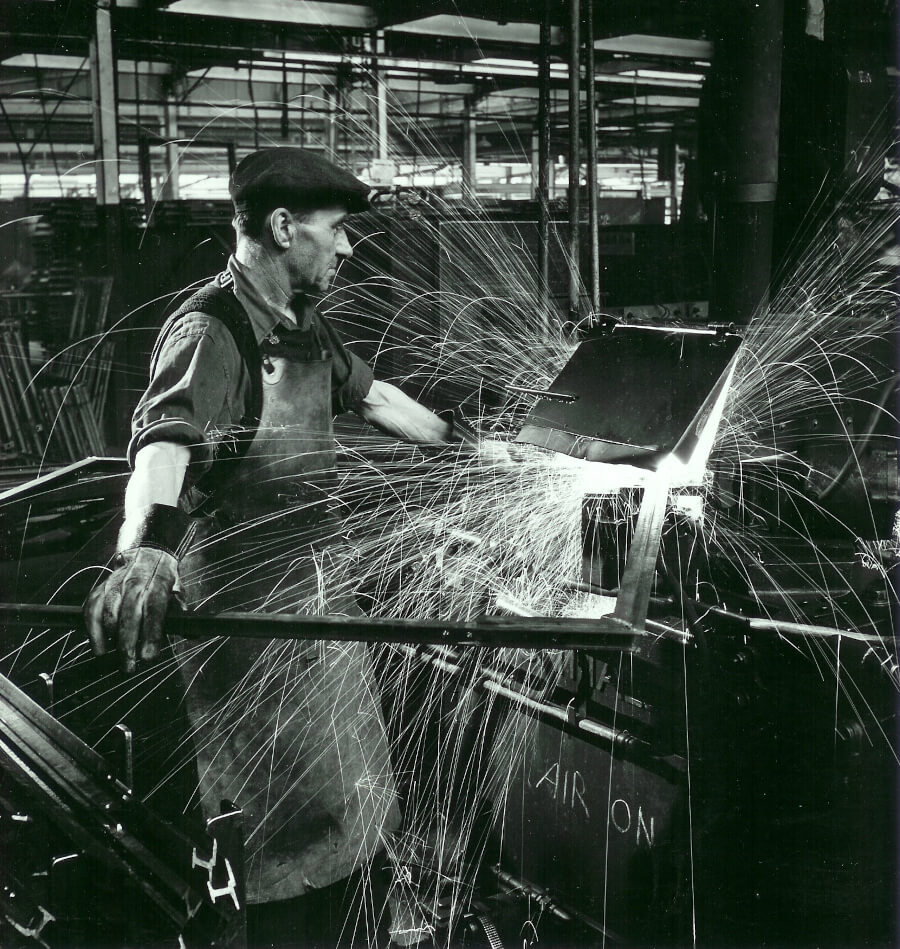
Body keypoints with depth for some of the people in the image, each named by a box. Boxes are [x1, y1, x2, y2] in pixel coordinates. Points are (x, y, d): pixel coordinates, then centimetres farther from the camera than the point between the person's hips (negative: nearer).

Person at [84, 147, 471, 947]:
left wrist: (464, 441, 34)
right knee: (289, 824, 0)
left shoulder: (304, 325, 8)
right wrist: (144, 550, -59)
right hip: (246, 609, -9)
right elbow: (165, 436, -40)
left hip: (319, 589, 9)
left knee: (354, 801, 20)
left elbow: (371, 395, 24)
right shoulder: (210, 330, -21)